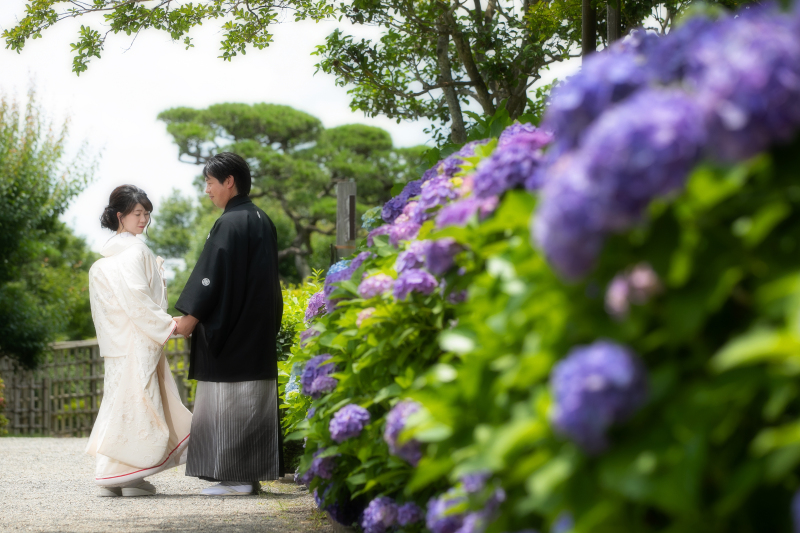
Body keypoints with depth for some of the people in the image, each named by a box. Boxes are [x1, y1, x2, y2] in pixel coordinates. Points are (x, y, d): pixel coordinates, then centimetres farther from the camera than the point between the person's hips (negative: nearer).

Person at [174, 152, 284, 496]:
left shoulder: (230, 224, -15)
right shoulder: (262, 221, 13)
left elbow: (212, 276, -16)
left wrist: (190, 318, -8)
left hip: (230, 332, -9)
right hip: (259, 333, 9)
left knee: (230, 403, -5)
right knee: (254, 401, 9)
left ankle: (236, 478, -3)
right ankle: (253, 474, 12)